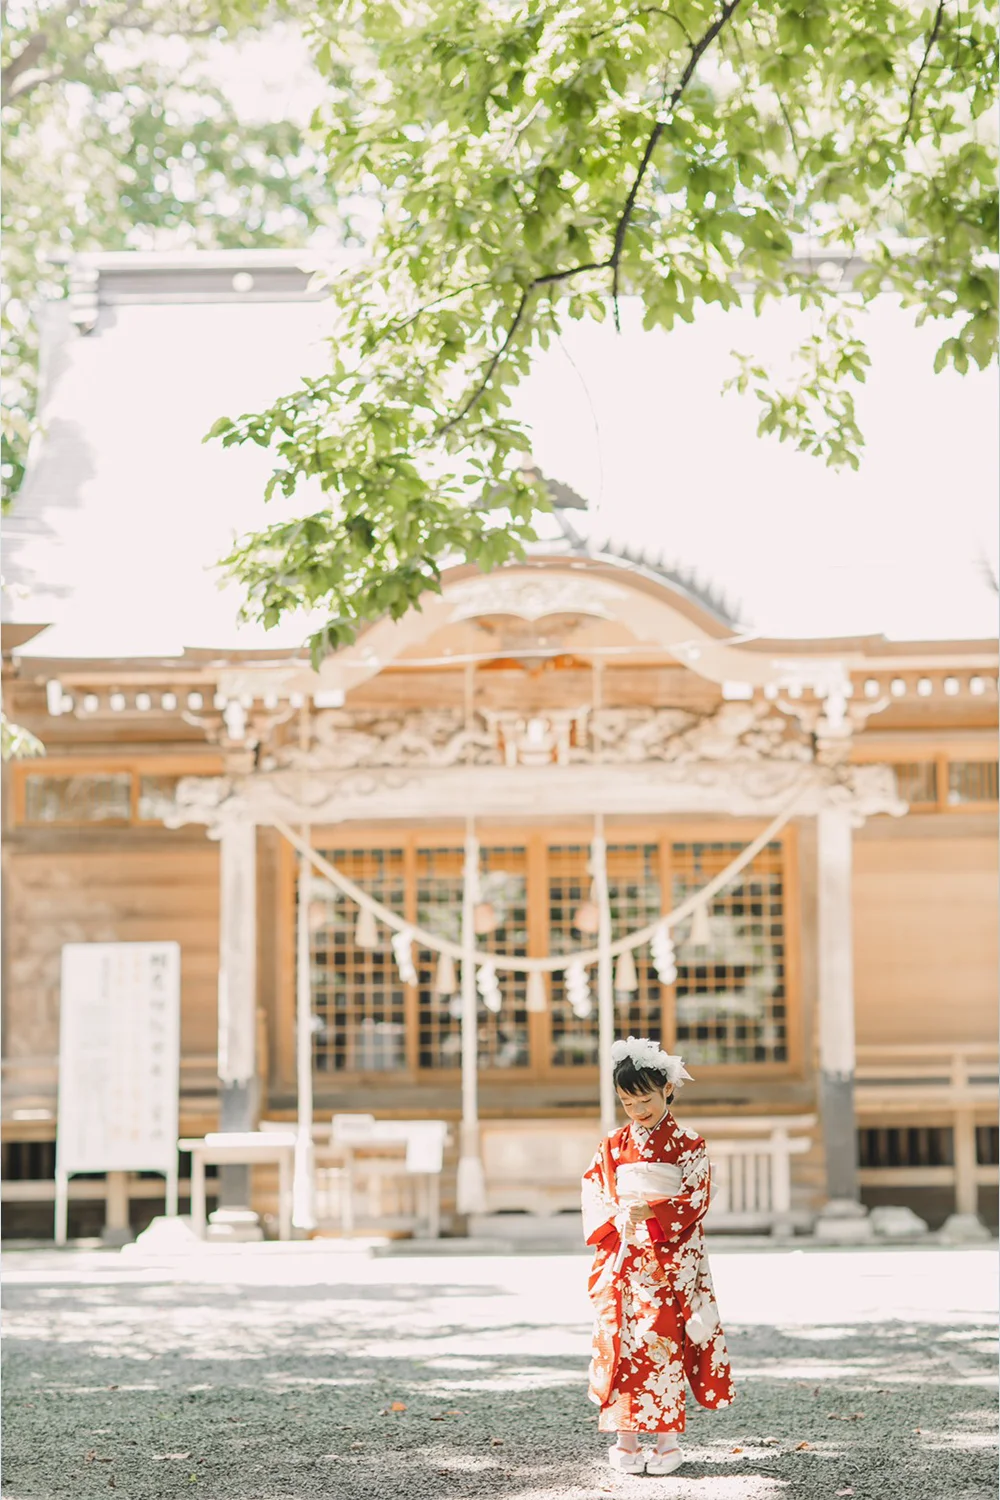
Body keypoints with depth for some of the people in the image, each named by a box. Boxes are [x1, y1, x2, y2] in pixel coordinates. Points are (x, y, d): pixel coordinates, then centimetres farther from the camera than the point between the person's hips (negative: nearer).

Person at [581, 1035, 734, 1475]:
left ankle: (667, 1439, 5)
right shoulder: (613, 1146, 9)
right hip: (620, 1260, 3)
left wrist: (650, 1211, -20)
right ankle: (625, 1439, 8)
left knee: (663, 1343, -4)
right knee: (621, 1341, 1)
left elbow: (695, 1200, -7)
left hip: (668, 1262, -3)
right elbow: (593, 1193, 6)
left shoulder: (688, 1145, -1)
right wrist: (615, 1220, -12)